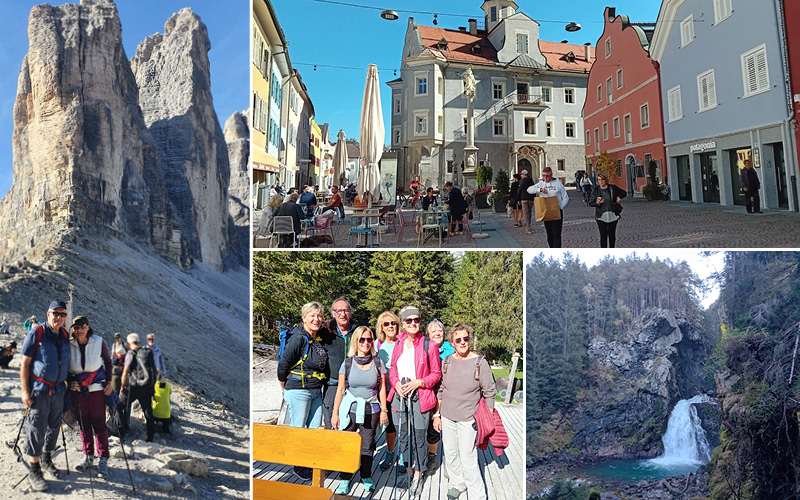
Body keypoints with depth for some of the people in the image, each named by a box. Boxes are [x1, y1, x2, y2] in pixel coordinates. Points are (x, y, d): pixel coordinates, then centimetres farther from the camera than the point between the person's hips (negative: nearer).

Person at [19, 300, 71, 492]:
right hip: (39, 391, -5)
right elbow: (25, 363, -9)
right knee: (37, 429, -2)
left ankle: (46, 459, 32)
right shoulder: (36, 333, -10)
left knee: (53, 426, 14)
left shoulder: (65, 335, 7)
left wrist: (70, 381, 12)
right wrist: (25, 391, -12)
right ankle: (34, 471, 9)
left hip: (58, 390, 5)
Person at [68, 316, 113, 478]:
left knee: (99, 424, -1)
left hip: (97, 388, -2)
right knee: (84, 424, 9)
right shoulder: (69, 345, -4)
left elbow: (108, 361, 4)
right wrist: (70, 381, -6)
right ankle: (88, 456, 25)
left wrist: (109, 382, -1)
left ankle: (103, 460, 8)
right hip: (78, 389, 2)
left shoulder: (99, 342, -8)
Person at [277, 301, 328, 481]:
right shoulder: (298, 338, -16)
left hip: (316, 391, 7)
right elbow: (283, 365, -12)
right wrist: (285, 391, -1)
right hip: (298, 391, -7)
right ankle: (298, 466, 19)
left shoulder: (319, 338, 7)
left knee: (315, 430, 12)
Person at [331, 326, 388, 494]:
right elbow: (340, 389, 2)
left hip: (370, 411, 0)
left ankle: (366, 477, 28)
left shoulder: (378, 363, -1)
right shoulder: (348, 363, -2)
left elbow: (382, 388, 5)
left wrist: (384, 410, 3)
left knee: (367, 446, 7)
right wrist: (335, 413, 1)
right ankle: (345, 479, 17)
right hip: (350, 409, 0)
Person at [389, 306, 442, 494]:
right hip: (400, 395, 4)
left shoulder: (429, 346, -7)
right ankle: (408, 471, 32)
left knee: (418, 438, 3)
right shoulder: (398, 343, 5)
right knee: (402, 437, 14)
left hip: (419, 397, -4)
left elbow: (436, 373, -2)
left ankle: (418, 476, 21)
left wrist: (418, 383, -15)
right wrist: (396, 383, -5)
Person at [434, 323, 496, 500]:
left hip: (468, 419, -4)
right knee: (450, 454, 16)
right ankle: (456, 484, 38)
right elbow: (441, 390, 9)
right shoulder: (447, 361, 1)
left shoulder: (480, 362, -11)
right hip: (447, 417, 5)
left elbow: (489, 392, -6)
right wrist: (437, 414, 9)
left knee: (468, 459, -5)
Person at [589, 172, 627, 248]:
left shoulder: (613, 188, 1)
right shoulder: (595, 190, 1)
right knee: (603, 235, -6)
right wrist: (597, 203, -17)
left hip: (612, 215, 1)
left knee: (612, 235, 9)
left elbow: (624, 193, 14)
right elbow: (590, 203, 4)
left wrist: (618, 197, -6)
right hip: (601, 216, -1)